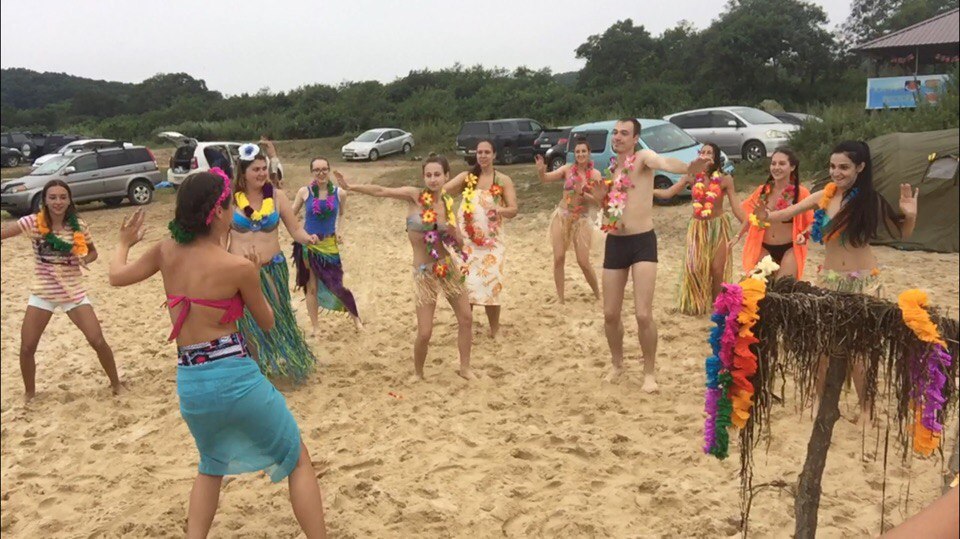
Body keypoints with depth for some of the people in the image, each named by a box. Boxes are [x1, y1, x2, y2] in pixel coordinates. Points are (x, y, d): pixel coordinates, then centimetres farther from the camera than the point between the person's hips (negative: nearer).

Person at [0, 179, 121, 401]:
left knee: (98, 341, -5)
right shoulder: (33, 222, -10)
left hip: (74, 293, 0)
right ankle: (29, 392, 28)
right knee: (27, 347, 3)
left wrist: (84, 260, -13)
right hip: (42, 294, 0)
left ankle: (116, 384, 15)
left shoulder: (78, 225, -6)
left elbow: (93, 252, 7)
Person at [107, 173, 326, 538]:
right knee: (297, 461, 11)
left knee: (212, 465, 32)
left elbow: (116, 276, 17)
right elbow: (266, 322, 2)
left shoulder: (166, 252, 1)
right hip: (235, 377, -6)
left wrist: (124, 243, 36)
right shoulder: (238, 266, -12)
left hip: (189, 384, 6)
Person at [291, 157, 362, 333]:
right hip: (308, 244, 0)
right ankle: (315, 327, 22)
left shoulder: (339, 193, -5)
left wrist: (339, 231, 1)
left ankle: (356, 318, 24)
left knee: (336, 284, 2)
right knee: (311, 286, 9)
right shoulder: (304, 192, -8)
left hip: (329, 245, 0)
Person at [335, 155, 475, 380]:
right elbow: (380, 191, -17)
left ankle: (465, 368, 30)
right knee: (424, 333, -4)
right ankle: (417, 373, 23)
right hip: (425, 271, -4)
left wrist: (453, 232, -15)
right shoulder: (415, 195, -11)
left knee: (466, 319, 10)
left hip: (448, 266, 4)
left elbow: (459, 241, 5)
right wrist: (350, 187, -25)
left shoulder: (447, 202, 0)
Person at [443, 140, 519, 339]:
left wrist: (499, 209, -26)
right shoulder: (466, 177, 3)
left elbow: (513, 211, -5)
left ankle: (494, 329, 13)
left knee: (491, 283, -3)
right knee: (464, 283, 0)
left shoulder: (504, 180, 0)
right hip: (466, 240, 1)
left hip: (492, 241, -1)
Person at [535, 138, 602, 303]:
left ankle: (598, 296, 18)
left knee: (584, 262, -2)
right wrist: (541, 171, -36)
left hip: (581, 220, -1)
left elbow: (597, 201, -8)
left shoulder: (595, 174, -5)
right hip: (561, 217, 1)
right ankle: (560, 299, 11)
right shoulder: (567, 169, -3)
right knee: (559, 259, 0)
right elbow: (546, 178, -15)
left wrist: (582, 193, -24)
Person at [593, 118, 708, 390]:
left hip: (642, 242, -6)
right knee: (610, 314, 11)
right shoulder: (611, 168, 12)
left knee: (643, 314, -9)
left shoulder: (643, 157, -8)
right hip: (614, 243, 6)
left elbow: (665, 163, -33)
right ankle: (617, 364, 34)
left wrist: (688, 168, -55)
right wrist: (601, 192, -2)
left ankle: (649, 372, 12)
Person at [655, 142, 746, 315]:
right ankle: (696, 303, 22)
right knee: (695, 267, 1)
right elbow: (668, 193, -7)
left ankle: (716, 304, 22)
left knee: (717, 269, 3)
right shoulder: (692, 176, -6)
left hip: (718, 226, -2)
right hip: (698, 227, 2)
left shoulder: (725, 179, -11)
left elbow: (736, 207, -10)